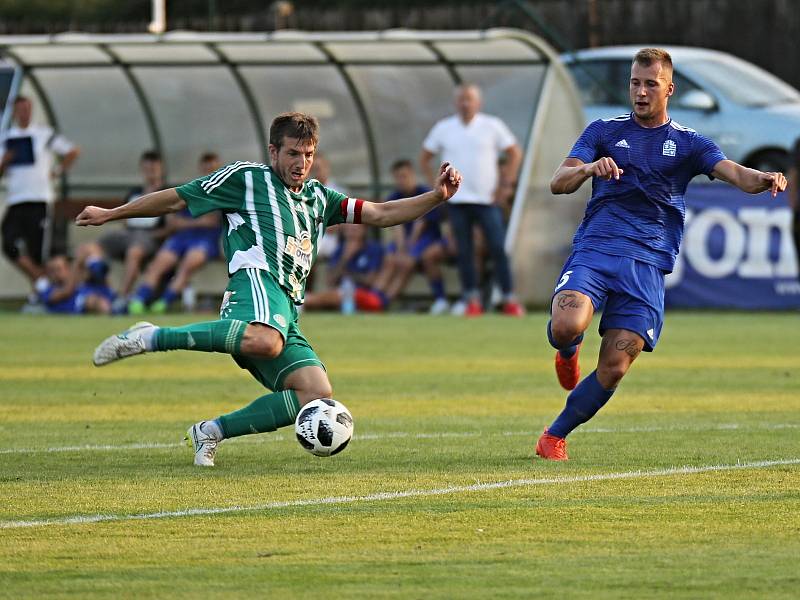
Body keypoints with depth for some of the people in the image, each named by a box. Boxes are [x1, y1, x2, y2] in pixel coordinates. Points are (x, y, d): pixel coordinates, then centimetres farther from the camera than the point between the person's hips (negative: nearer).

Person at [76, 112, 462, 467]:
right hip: (257, 280, -7)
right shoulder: (246, 178, 14)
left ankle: (212, 431, -1)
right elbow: (176, 200, 17)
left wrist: (436, 197, 14)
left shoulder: (318, 199, 31)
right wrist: (109, 215, 18)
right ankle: (151, 338, -30)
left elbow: (380, 215, 27)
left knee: (318, 397, -14)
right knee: (265, 342, -43)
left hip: (286, 313, 7)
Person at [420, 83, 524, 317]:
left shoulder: (492, 126, 2)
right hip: (457, 200, 2)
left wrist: (504, 185, 0)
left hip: (487, 199, -2)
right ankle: (472, 300, 7)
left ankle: (509, 300, -5)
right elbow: (424, 159, 15)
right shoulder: (443, 128, 7)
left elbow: (515, 153, 7)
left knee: (498, 249, -7)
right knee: (464, 252, 1)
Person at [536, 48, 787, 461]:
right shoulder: (604, 132, 13)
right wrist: (590, 168, -20)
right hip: (595, 247, -1)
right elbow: (558, 183, 3)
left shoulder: (688, 143, 13)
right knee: (567, 325, -29)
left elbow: (735, 173, -3)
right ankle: (567, 352, 10)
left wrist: (763, 179, -27)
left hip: (647, 263, 1)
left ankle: (555, 435, 13)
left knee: (614, 368, -9)